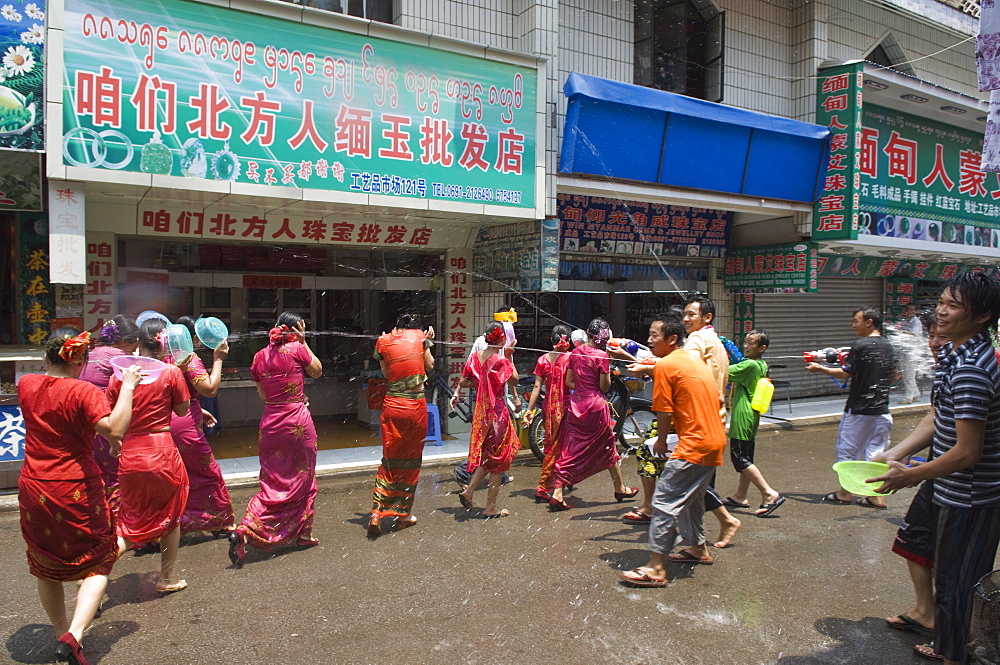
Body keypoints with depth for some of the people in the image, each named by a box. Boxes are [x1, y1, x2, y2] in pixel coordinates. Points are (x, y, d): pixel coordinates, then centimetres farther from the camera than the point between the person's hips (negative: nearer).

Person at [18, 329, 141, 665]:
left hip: (33, 491, 5)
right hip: (77, 491, -5)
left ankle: (61, 633, 34)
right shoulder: (84, 392, -16)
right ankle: (73, 636, -9)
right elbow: (114, 429, -30)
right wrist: (127, 387, -23)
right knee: (97, 565, 9)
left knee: (46, 568, 22)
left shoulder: (26, 385, 2)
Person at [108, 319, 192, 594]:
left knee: (132, 521, 19)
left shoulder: (121, 374, -1)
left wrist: (115, 445, 19)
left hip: (129, 455, 3)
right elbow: (182, 410, 2)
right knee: (170, 516, 18)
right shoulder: (172, 372, -9)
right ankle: (167, 579, 29)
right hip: (162, 453, -3)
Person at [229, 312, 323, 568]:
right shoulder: (297, 350, -9)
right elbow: (317, 371, 8)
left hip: (270, 422, 4)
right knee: (302, 479, 11)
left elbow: (263, 395, 13)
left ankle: (245, 530, 3)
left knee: (272, 483, 13)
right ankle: (302, 534, 21)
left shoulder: (260, 357, 6)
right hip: (298, 422, -4)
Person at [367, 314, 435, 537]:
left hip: (392, 405, 2)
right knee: (411, 460, 11)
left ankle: (377, 513, 0)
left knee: (390, 459, 10)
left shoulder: (385, 341, 5)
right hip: (416, 406, -1)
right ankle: (403, 514, 19)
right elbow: (429, 366, 11)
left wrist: (386, 341, 16)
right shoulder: (420, 337, 2)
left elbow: (386, 371, 10)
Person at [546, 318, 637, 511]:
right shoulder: (602, 355, -13)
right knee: (608, 446, 14)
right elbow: (605, 387, -9)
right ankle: (620, 489, 30)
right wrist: (608, 372, 4)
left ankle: (557, 494, 0)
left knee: (569, 450, 6)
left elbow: (569, 382, 7)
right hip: (595, 405, -5)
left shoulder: (575, 353, 4)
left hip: (575, 403, 5)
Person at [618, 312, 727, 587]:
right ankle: (698, 548, 40)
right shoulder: (694, 361, 15)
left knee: (664, 501, -9)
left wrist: (661, 441, 4)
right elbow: (716, 398, 21)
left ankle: (656, 568, -9)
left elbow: (664, 412, -12)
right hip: (715, 439, 10)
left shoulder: (666, 365, -11)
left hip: (694, 445, -10)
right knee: (691, 496, 25)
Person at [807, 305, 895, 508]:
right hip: (881, 410, 6)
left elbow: (845, 374, -13)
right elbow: (890, 375, 17)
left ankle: (845, 492, 15)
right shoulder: (887, 346, 7)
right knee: (876, 452, 10)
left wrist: (819, 368, -1)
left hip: (858, 409, -6)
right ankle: (877, 495, 10)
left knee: (847, 450, 7)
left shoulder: (860, 345, -14)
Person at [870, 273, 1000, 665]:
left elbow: (967, 452, -27)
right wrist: (893, 455, 4)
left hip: (967, 500, -10)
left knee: (954, 583, 7)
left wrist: (909, 476, -16)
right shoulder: (953, 354, 5)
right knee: (951, 576, 24)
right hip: (956, 493, 10)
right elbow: (936, 419, 12)